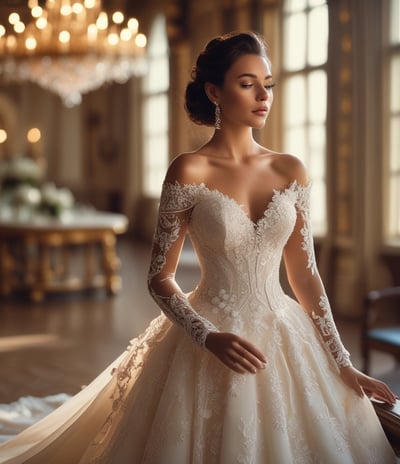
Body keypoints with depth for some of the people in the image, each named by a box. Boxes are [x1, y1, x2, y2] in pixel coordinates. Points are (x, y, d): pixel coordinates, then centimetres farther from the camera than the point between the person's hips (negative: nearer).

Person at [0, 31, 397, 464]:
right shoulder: (189, 171, -9)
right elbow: (160, 277, -6)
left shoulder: (290, 171, 2)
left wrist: (342, 363, 3)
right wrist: (209, 338, -20)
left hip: (283, 342, 4)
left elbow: (304, 273, 5)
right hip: (209, 347, -4)